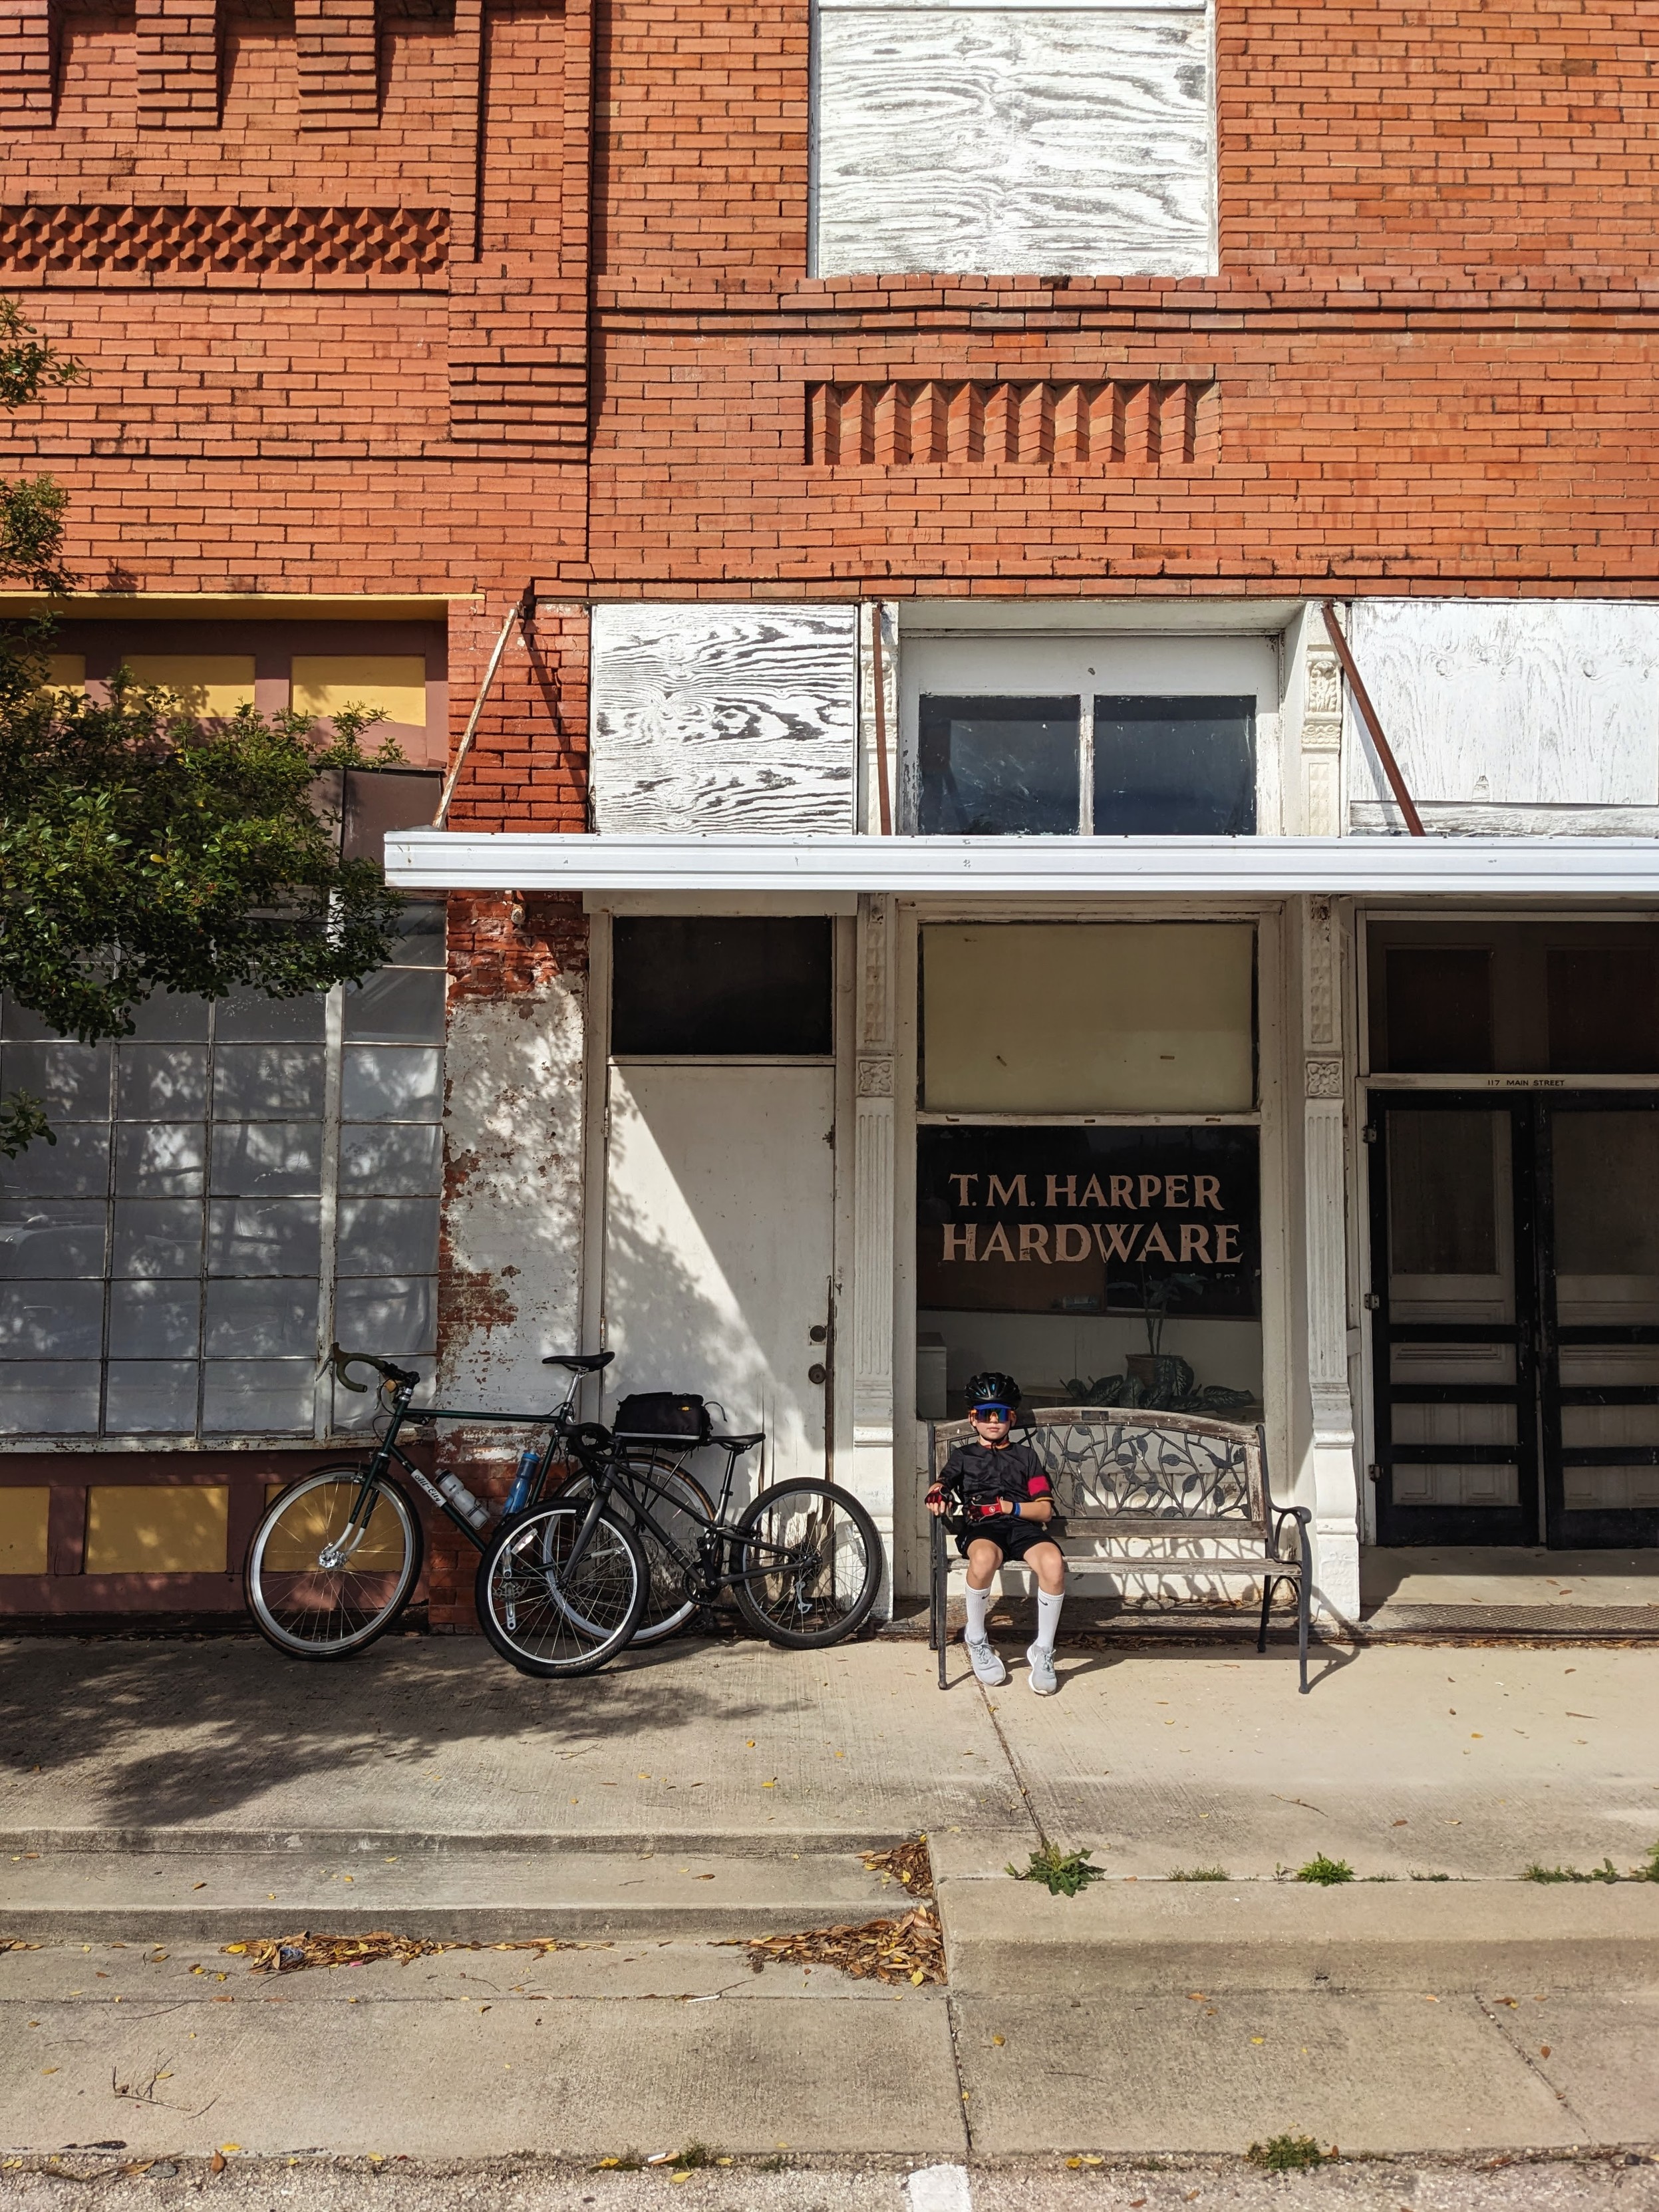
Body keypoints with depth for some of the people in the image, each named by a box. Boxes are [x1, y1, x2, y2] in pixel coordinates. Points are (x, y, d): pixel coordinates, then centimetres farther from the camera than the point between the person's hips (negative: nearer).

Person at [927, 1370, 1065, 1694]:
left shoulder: (1026, 1455, 26)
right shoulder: (963, 1455, 26)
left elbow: (1045, 1510, 15)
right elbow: (939, 1488, 9)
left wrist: (1007, 1507, -3)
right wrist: (937, 1496, -17)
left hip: (1024, 1526, 1)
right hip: (982, 1529, -1)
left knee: (1054, 1562, -35)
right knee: (984, 1558, -40)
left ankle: (1043, 1652, -15)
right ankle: (976, 1640, -13)